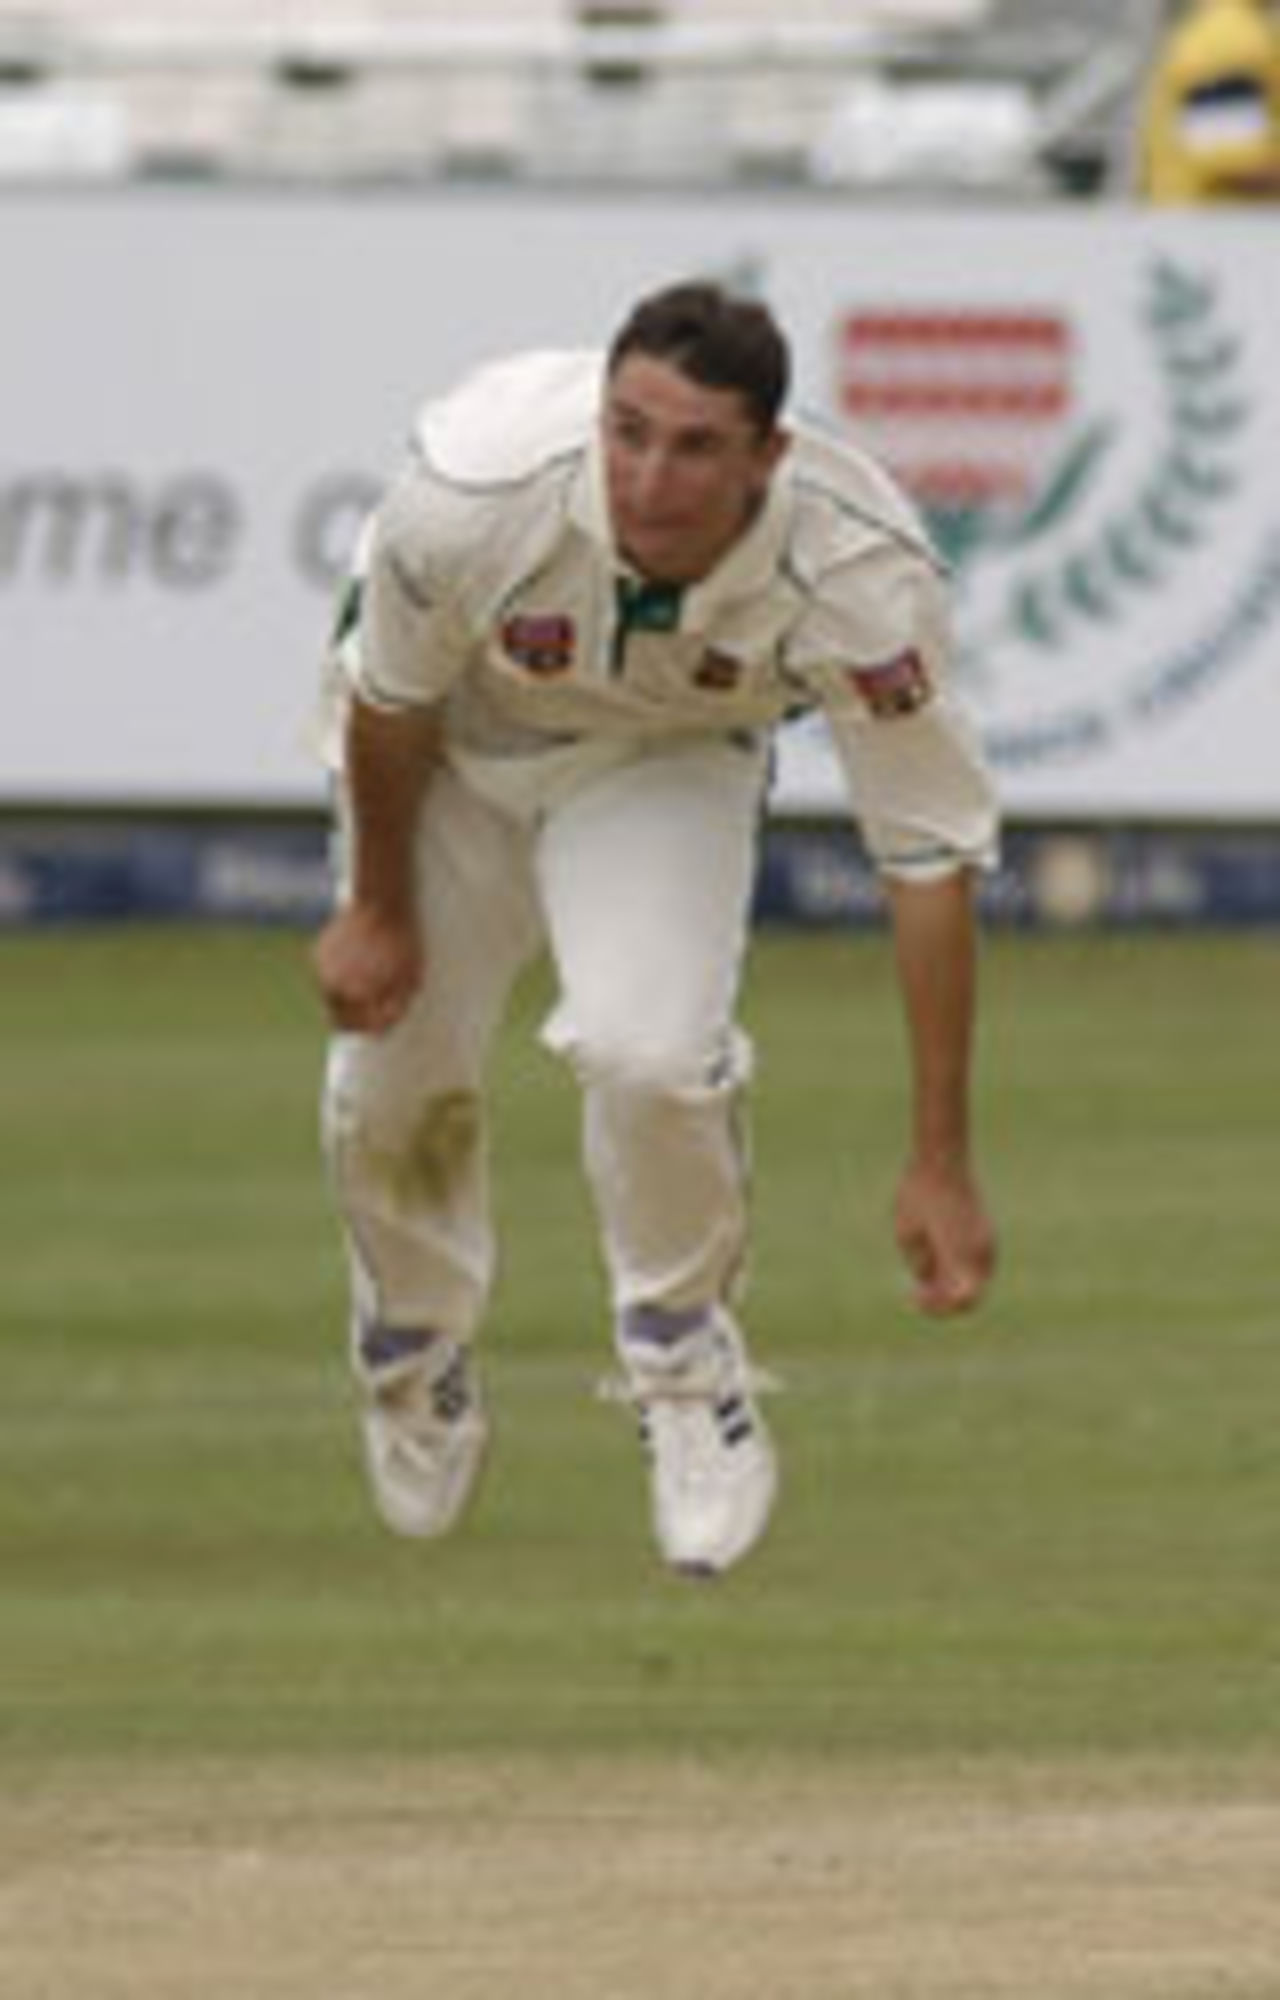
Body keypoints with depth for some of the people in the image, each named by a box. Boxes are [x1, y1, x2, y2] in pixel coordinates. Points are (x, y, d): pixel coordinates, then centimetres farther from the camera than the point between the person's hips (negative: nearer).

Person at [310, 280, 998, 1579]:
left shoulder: (863, 579, -37)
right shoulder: (477, 492, -39)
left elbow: (930, 854, -27)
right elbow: (391, 694, -16)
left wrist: (939, 1164, -25)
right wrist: (377, 909, -1)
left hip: (668, 764, -1)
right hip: (456, 743, 1)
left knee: (649, 1045, -26)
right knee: (396, 1078, 8)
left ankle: (685, 1364, 3)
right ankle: (417, 1359, 42)